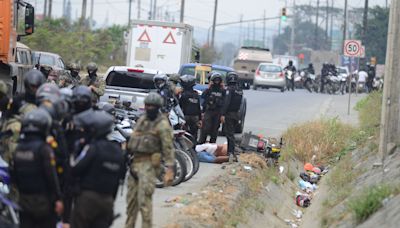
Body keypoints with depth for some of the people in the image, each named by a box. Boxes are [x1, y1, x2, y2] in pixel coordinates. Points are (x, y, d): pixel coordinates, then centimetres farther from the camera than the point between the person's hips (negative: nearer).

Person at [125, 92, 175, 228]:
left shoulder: (162, 124, -9)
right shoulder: (142, 120, 16)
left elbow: (168, 148, -14)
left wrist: (169, 170, -21)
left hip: (149, 165, -8)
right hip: (135, 161, 8)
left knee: (144, 201, -13)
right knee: (131, 199, 13)